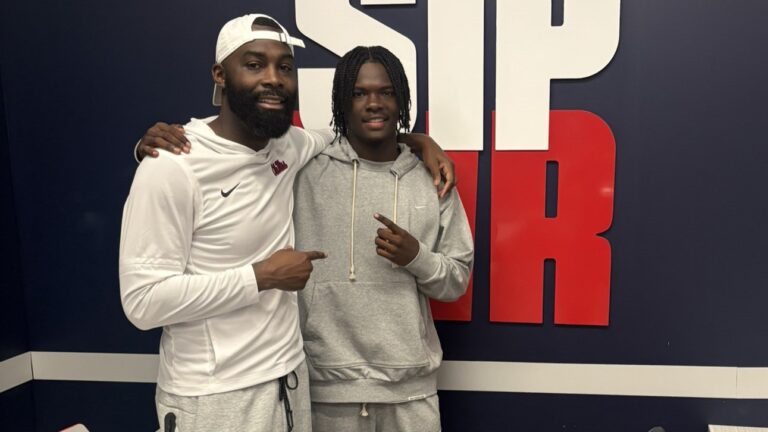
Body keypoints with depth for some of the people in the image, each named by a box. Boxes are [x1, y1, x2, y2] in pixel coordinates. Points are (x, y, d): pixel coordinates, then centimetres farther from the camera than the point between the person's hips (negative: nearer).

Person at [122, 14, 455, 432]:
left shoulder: (288, 145, 0)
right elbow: (143, 301, -22)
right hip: (214, 398, -6)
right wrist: (263, 275, -19)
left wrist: (418, 140, 7)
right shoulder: (173, 167, -19)